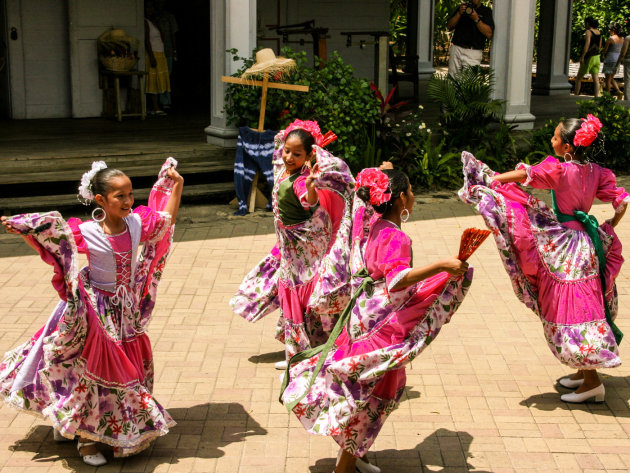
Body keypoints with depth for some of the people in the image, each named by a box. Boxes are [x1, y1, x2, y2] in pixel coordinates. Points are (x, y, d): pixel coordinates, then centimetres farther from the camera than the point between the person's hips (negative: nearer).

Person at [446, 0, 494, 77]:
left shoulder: (486, 11, 6)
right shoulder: (461, 8, 16)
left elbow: (489, 34, -6)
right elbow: (449, 26, 8)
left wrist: (476, 19, -14)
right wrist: (459, 13, -6)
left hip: (474, 53, -3)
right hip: (456, 49, 3)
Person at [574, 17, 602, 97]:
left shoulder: (589, 31, -14)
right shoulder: (599, 32, 8)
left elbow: (587, 44, -25)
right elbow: (599, 46, 15)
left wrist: (582, 57, -25)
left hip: (589, 57, -7)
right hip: (597, 57, 7)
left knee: (578, 78, 7)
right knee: (596, 79, 2)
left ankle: (575, 96, 12)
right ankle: (596, 96, -6)